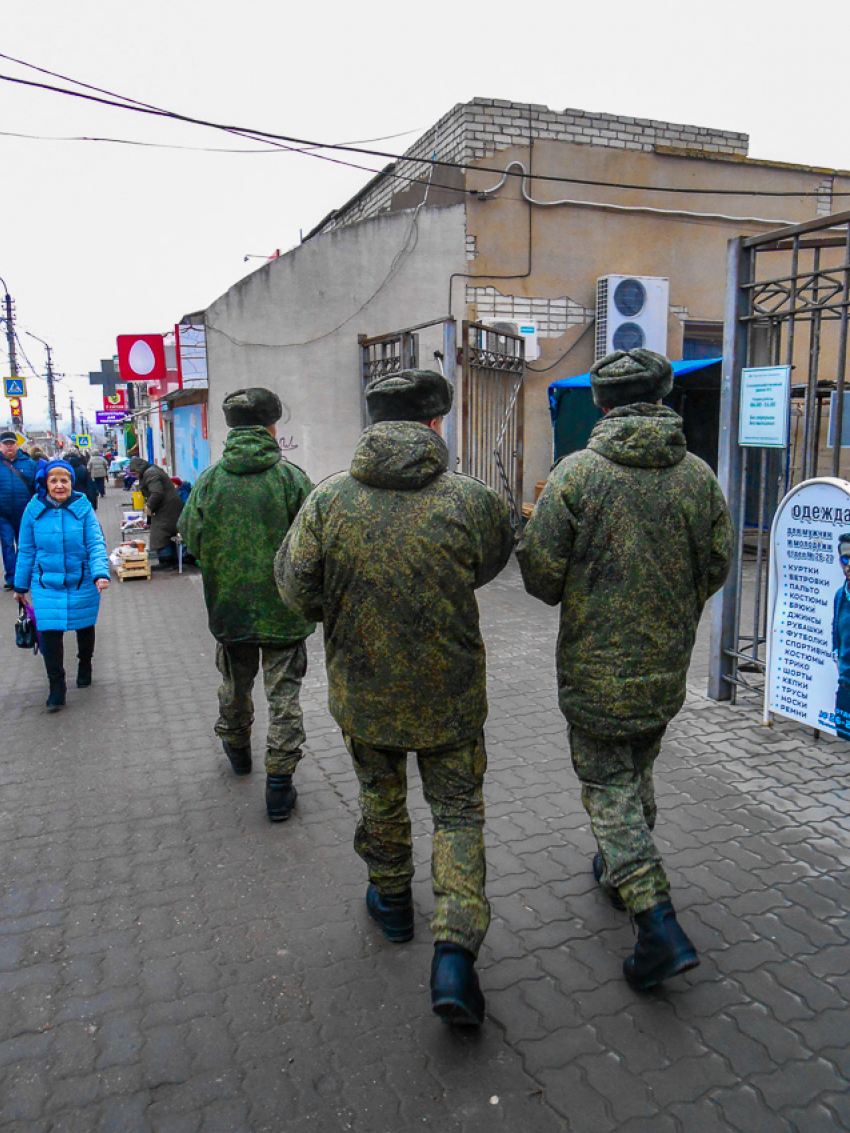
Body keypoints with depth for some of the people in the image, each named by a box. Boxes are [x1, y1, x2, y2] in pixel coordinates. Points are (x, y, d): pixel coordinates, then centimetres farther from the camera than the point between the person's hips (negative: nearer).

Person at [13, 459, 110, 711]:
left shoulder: (82, 507, -10)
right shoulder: (34, 509, -6)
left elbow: (96, 544, -12)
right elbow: (26, 550, 3)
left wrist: (101, 573, -28)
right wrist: (21, 586, 8)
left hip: (83, 583, 0)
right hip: (46, 585, 0)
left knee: (85, 628, 17)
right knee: (49, 633, -6)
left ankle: (85, 667, 44)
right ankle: (57, 688, 8)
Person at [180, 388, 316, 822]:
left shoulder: (209, 480, -7)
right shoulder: (290, 477, -13)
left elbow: (191, 538, 0)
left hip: (229, 606, 3)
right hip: (284, 608, -2)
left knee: (235, 684, 24)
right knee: (284, 694, 6)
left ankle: (236, 747, 47)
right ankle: (279, 783, 7)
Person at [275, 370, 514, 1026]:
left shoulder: (329, 499, -12)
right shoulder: (471, 500, -15)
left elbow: (295, 587, -5)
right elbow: (493, 562, 4)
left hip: (362, 690, 2)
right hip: (450, 694, -1)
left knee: (381, 797, 25)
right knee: (459, 811, 14)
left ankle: (392, 902, 44)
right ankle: (455, 950, 3)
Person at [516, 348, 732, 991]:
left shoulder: (576, 473, -15)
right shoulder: (699, 476, -3)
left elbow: (541, 575, -14)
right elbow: (715, 569, 3)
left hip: (597, 665, -4)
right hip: (668, 666, 5)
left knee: (609, 787, 6)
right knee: (639, 769, 24)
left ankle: (659, 925, -2)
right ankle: (621, 872, 44)